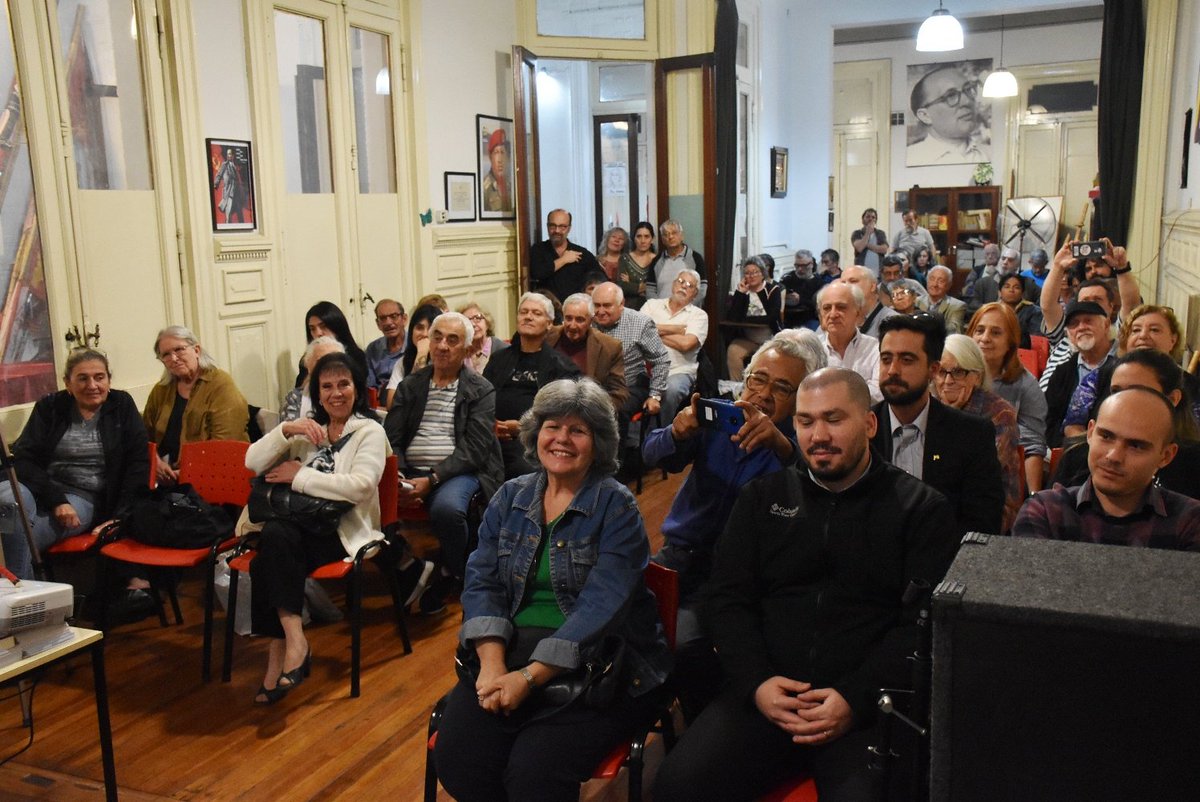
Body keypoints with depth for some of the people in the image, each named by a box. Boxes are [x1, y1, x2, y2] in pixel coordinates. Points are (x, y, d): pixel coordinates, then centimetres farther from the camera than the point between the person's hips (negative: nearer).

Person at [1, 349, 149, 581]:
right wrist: (56, 500, -15)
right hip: (41, 489, 2)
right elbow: (23, 459, 1)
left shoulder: (122, 406, 7)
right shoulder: (49, 407, 9)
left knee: (19, 540, -29)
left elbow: (138, 464, 2)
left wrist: (118, 517, -9)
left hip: (85, 498, -2)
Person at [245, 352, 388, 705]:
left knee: (275, 541, -31)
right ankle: (291, 641, -23)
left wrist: (300, 476, -10)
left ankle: (288, 642, -22)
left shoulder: (370, 431, 3)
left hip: (342, 531, -4)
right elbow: (253, 462, 8)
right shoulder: (307, 429, 19)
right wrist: (285, 430, -7)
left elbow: (360, 486, -16)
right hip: (297, 524, 5)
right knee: (274, 535, -30)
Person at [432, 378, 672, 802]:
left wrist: (529, 677, -22)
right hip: (511, 651, 4)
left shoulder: (616, 507, -5)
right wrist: (492, 664, -14)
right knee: (455, 755, -18)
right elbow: (482, 582, 4)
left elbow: (601, 604, -15)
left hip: (599, 661, -4)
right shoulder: (510, 498, 10)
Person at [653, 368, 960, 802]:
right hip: (766, 695, 2)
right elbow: (727, 598, 10)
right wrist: (756, 682, -7)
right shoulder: (762, 496, 14)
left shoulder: (921, 508, 5)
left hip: (869, 704, -2)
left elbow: (925, 623, -3)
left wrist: (857, 698, -15)